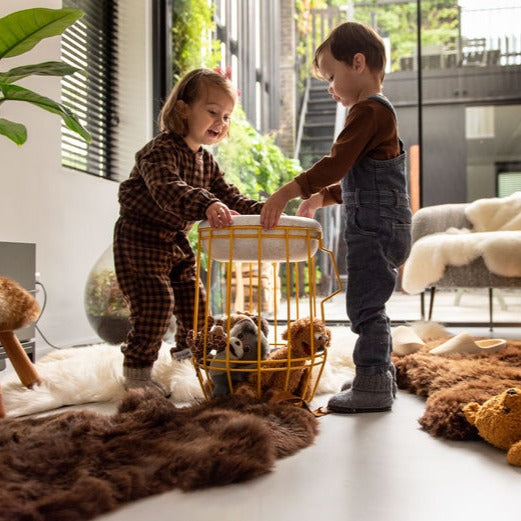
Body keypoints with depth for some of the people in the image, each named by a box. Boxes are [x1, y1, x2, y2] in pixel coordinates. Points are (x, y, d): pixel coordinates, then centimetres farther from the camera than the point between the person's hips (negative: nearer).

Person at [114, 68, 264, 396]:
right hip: (140, 238, -9)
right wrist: (206, 205, -58)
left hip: (177, 240, 9)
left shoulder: (206, 161, 7)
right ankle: (137, 370, -1)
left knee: (194, 300, 15)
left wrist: (259, 211, -14)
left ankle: (189, 354, 38)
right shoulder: (161, 151, -22)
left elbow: (228, 196, 4)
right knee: (156, 302, -15)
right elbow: (168, 189, -41)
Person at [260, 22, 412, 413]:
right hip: (384, 228, 11)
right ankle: (381, 377, 26)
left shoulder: (368, 111, -12)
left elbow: (335, 164, -22)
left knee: (365, 305, -7)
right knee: (370, 306, 16)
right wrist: (321, 197, 20)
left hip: (375, 229, -11)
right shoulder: (379, 113, 21)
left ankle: (372, 385, -1)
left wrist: (286, 193, -24)